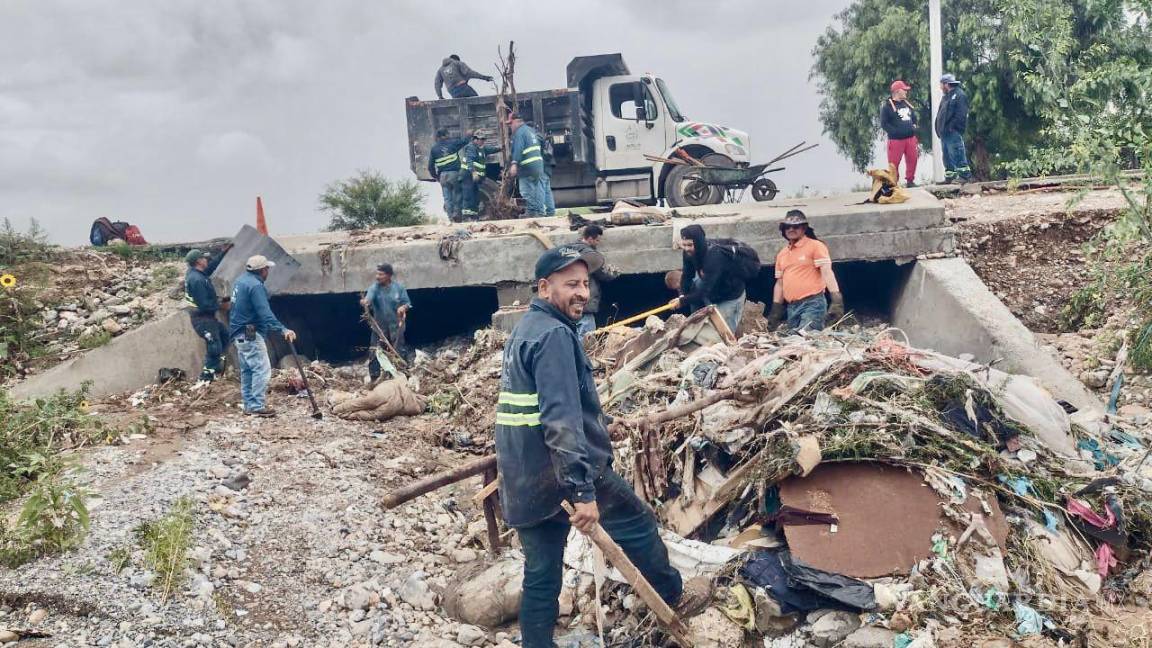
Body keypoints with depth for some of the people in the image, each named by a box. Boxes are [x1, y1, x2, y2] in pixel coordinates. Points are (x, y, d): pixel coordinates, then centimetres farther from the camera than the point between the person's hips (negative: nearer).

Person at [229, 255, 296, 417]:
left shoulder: (241, 281, 11)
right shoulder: (255, 285, -20)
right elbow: (265, 313, -28)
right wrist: (283, 330, -35)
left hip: (240, 332, 10)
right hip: (251, 334, -10)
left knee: (247, 370, 13)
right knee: (262, 369, -9)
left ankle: (249, 406, 17)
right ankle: (258, 406, -10)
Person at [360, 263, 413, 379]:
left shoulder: (399, 287, -6)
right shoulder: (374, 288, -8)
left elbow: (407, 303, -1)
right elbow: (368, 298, -28)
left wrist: (403, 307, -25)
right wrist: (365, 302, -52)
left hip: (396, 325, -1)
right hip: (379, 325, 1)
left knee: (399, 351, 5)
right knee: (375, 352, 1)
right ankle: (374, 377, 12)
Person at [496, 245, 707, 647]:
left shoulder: (524, 330, 14)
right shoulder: (555, 335, -17)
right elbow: (561, 419, -27)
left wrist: (598, 424, 38)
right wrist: (583, 491, -29)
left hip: (522, 484, 9)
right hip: (562, 473, -9)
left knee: (541, 575, 13)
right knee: (637, 523, 13)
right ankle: (673, 598, 33)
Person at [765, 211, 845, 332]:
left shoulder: (815, 246, -1)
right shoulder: (781, 254, 18)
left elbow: (827, 273, -11)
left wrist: (837, 300, -22)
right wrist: (775, 310, 16)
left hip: (812, 304, -7)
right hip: (791, 308, 7)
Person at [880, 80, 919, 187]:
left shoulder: (907, 103, 16)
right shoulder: (887, 105, -6)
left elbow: (914, 118, 28)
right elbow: (884, 124, -12)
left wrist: (914, 126, 7)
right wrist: (896, 132, -19)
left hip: (911, 138, 6)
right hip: (896, 140, -6)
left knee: (912, 160, 8)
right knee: (894, 163, -4)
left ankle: (910, 181, 21)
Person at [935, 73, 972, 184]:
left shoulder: (959, 95, -7)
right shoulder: (946, 96, 22)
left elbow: (960, 114, -17)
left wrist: (952, 127, -21)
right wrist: (939, 127, 11)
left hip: (953, 132, -10)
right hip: (944, 132, 10)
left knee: (957, 154, -11)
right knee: (947, 157, 12)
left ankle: (965, 175, -7)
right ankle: (949, 177, 18)